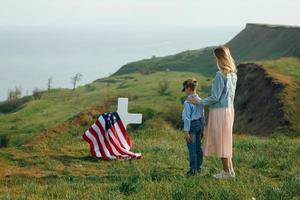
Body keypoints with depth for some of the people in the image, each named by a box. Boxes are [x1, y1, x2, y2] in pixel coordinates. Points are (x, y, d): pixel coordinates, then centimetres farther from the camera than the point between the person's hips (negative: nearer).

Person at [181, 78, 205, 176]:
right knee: (198, 147, 15)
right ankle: (198, 167, 24)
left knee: (192, 148, -2)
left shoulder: (188, 102, -18)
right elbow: (202, 115, 12)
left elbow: (187, 117, -19)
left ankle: (193, 169, 1)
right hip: (199, 124, 8)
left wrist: (186, 131, -16)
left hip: (192, 125, -8)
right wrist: (202, 128, 20)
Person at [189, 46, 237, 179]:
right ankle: (230, 169, 20)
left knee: (221, 140, 1)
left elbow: (215, 97, -18)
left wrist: (199, 102, -8)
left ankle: (227, 171, 6)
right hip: (229, 109, 9)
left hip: (219, 111, -9)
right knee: (225, 140, 17)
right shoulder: (233, 74, 7)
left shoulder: (220, 75, -19)